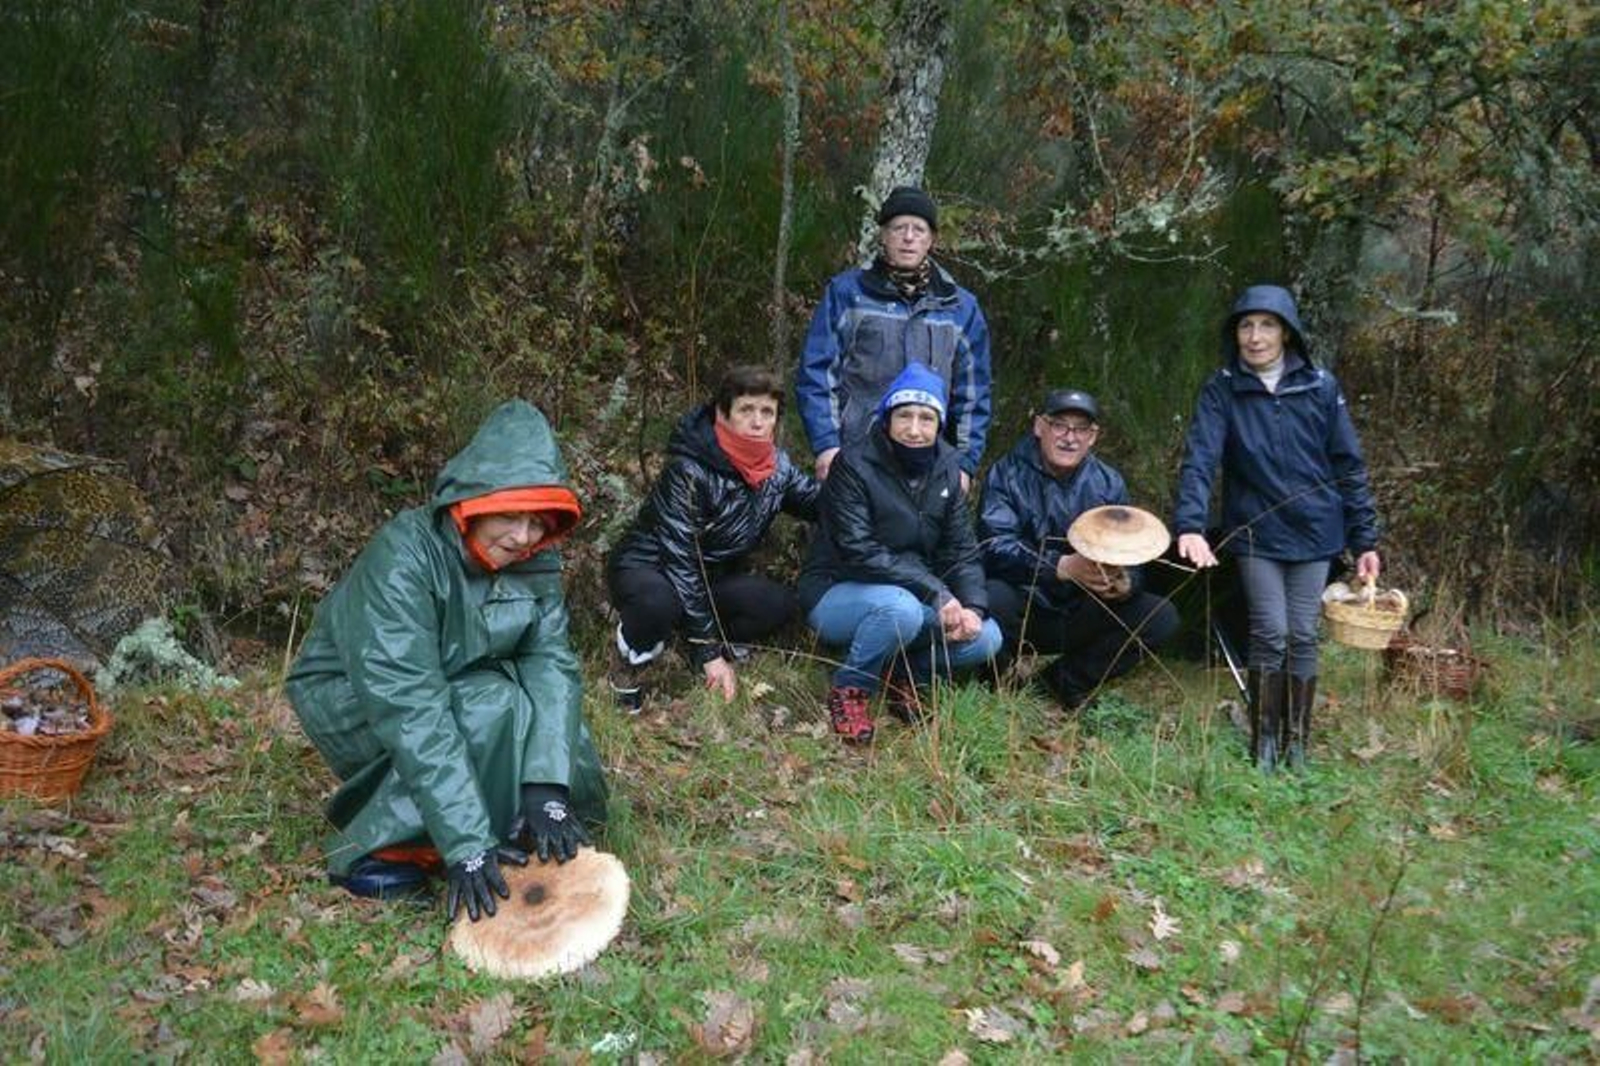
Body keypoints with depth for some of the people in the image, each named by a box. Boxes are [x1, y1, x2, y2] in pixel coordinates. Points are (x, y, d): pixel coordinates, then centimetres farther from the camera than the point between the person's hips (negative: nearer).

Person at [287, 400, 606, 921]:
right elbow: (410, 706, -38)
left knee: (547, 698, -19)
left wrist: (547, 789, -36)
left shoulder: (535, 561, -14)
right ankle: (380, 852, -14)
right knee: (490, 709, -29)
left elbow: (551, 660, -20)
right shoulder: (404, 554, -32)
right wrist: (467, 844, -42)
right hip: (349, 697, -5)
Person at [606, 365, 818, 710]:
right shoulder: (690, 471, -27)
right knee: (659, 602, -40)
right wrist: (708, 651, -27)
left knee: (780, 604, -22)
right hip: (646, 570, -5)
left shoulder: (777, 466, -7)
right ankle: (629, 661, -7)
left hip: (711, 578, 5)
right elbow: (679, 561, -27)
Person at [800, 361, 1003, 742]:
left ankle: (907, 675, 12)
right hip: (837, 593, -6)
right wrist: (935, 593, -28)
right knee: (901, 608, -37)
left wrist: (972, 606, -17)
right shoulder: (854, 465, -17)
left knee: (985, 638, -14)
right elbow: (858, 552, -24)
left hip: (913, 596, 6)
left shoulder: (945, 468, 2)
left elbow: (961, 548, 1)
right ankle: (849, 690, -11)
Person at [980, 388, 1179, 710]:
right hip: (1022, 612, -4)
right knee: (992, 598, -37)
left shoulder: (1109, 484, 5)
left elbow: (1132, 559, 0)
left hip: (1081, 617, 4)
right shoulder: (1007, 475, -6)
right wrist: (1063, 567, -35)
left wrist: (1124, 584, -25)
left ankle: (1067, 680, 0)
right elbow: (996, 546, -21)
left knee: (1162, 617, -15)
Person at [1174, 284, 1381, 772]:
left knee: (1303, 636, 5)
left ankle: (1297, 743, 18)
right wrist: (1190, 525, -32)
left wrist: (1365, 540, 1)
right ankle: (1264, 742, 11)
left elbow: (1349, 466, 2)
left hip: (1313, 531, 2)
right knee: (1270, 634, -4)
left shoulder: (1320, 386, -1)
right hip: (1256, 533, -1)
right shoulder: (1221, 390, -5)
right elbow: (1200, 458, -18)